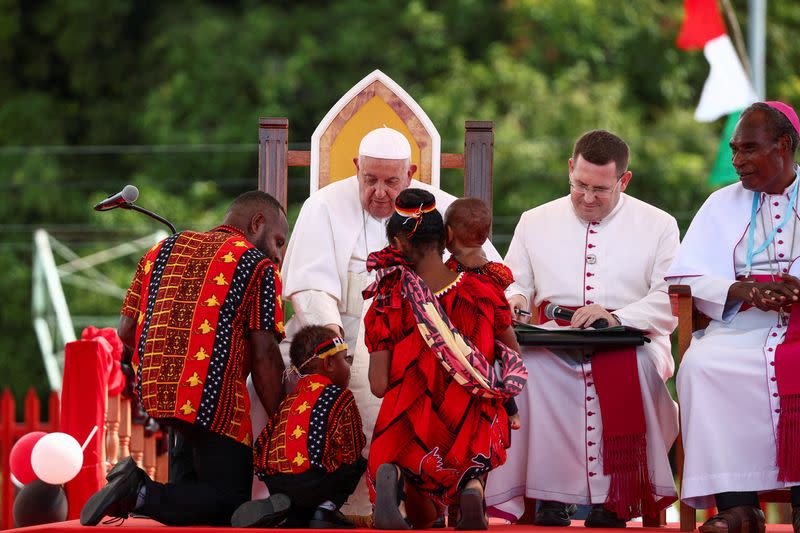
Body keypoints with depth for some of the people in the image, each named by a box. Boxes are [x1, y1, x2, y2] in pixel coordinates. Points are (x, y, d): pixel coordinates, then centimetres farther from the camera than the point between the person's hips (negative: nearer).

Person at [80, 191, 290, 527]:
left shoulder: (163, 251, 17)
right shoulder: (258, 265, -1)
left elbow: (126, 331, 14)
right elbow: (264, 355, -8)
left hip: (153, 393, 7)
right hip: (212, 398, -7)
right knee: (228, 502, -2)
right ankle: (139, 494, -23)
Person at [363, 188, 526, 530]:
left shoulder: (388, 303, -8)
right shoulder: (484, 292, -4)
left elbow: (379, 386, -10)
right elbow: (513, 357, 8)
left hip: (410, 425, -1)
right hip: (472, 430, 1)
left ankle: (390, 478, -18)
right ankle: (471, 489, -14)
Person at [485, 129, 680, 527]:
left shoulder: (658, 226, 11)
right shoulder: (535, 222, 20)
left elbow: (670, 301, 0)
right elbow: (515, 285, 20)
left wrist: (616, 318, -17)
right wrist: (513, 299, -5)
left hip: (629, 344, -2)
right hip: (552, 346, 2)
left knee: (631, 369, -39)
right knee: (522, 362, -34)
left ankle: (612, 501, -32)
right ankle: (550, 497, -32)